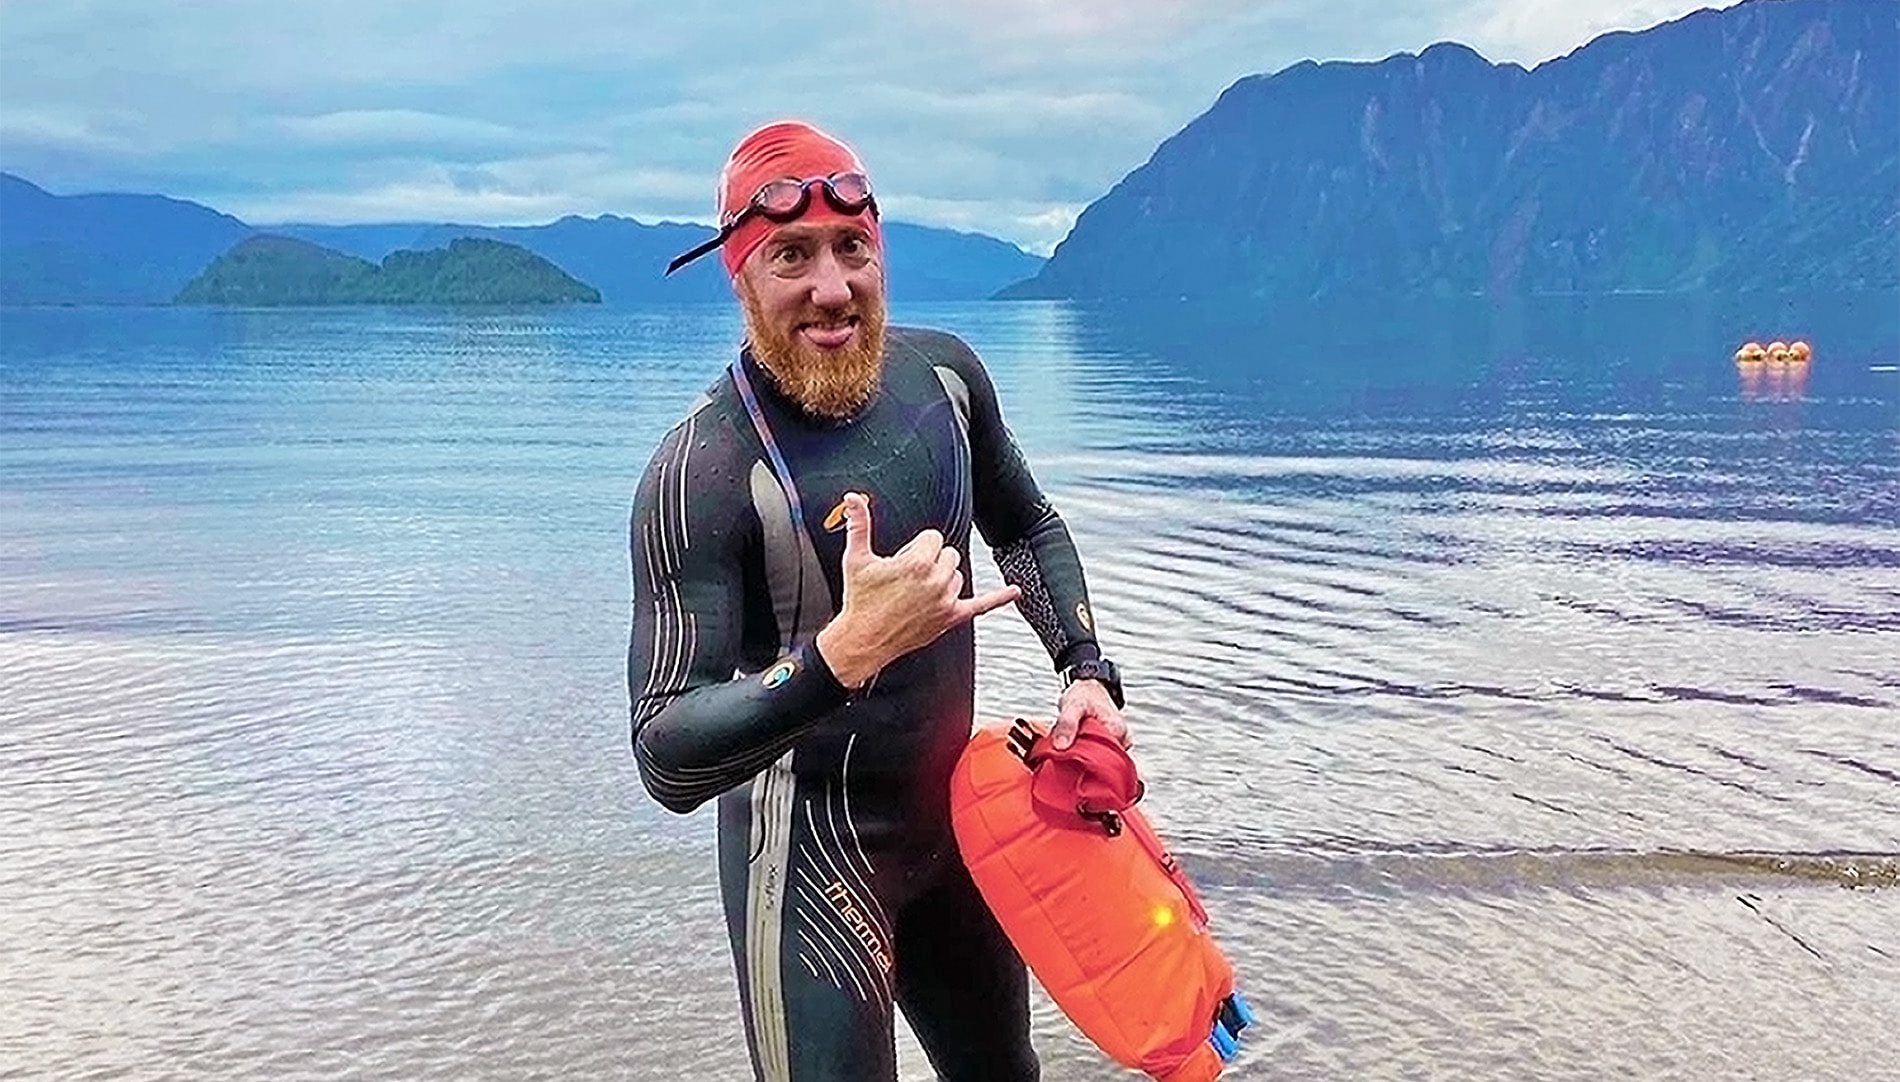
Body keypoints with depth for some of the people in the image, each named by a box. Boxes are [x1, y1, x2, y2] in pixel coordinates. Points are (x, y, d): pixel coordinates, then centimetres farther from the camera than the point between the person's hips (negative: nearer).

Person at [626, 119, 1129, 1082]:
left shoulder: (941, 372, -7)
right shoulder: (703, 472, -26)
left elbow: (1026, 527, 12)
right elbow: (668, 761, -30)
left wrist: (1086, 670, -3)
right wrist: (847, 651, -44)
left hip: (956, 815, 7)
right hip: (812, 857, -6)